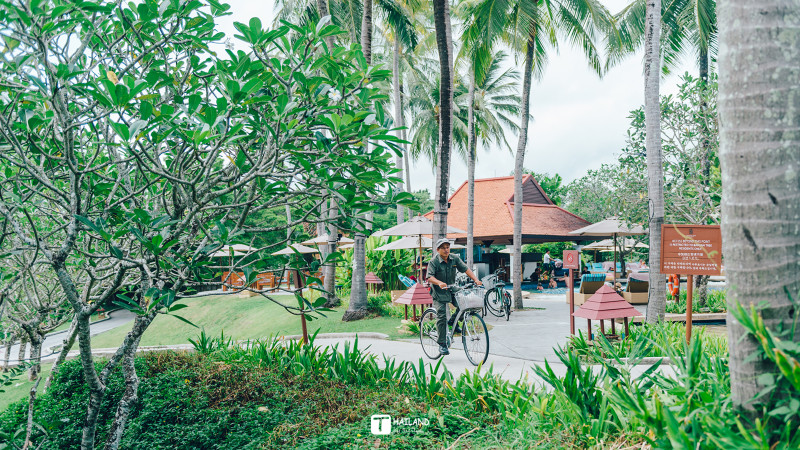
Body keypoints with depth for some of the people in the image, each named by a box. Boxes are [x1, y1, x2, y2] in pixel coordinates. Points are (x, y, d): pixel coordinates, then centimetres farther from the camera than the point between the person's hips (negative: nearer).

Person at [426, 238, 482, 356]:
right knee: (441, 317, -9)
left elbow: (465, 269, -3)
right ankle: (442, 344, -1)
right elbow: (429, 277, -23)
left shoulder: (455, 259, 0)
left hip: (452, 290, 4)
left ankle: (452, 321, 12)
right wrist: (440, 283, -43)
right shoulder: (433, 262, -13)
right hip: (439, 293, -4)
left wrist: (476, 280, -18)